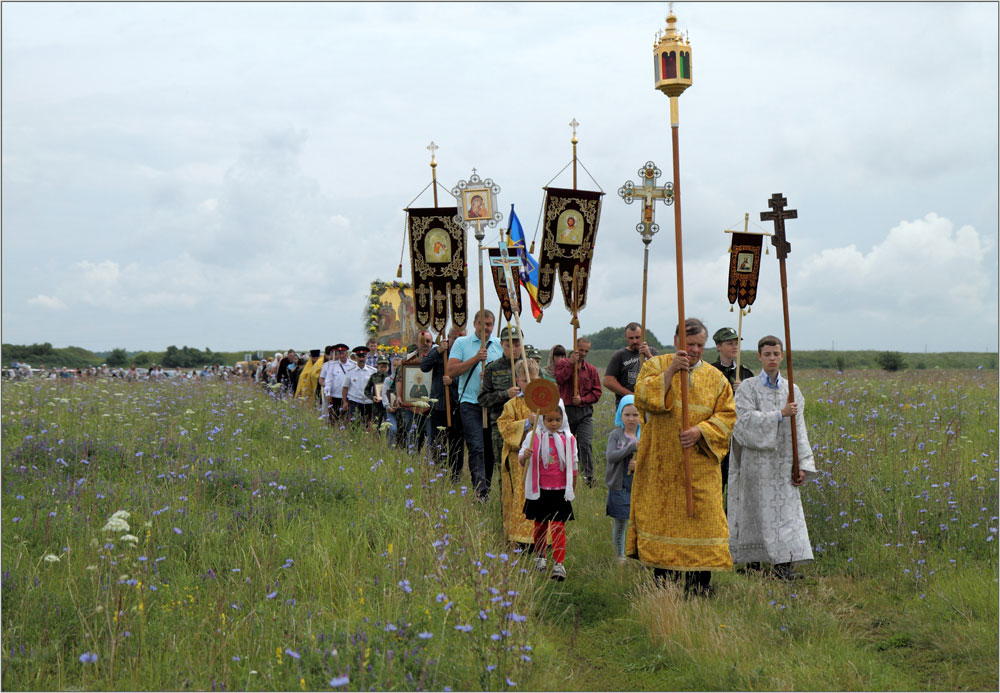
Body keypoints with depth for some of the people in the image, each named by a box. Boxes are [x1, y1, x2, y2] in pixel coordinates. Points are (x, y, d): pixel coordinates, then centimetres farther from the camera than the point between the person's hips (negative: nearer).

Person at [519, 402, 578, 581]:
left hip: (560, 491, -1)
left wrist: (572, 489, 13)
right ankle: (540, 556, 33)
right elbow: (521, 458, -3)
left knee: (558, 526, -6)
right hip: (539, 490, 1)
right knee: (540, 524, 14)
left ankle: (559, 563, -6)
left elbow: (574, 465, 10)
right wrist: (524, 457, -27)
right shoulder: (534, 437, -2)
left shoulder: (568, 439, 1)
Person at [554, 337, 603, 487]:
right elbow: (559, 379, -14)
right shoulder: (563, 364, 6)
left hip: (585, 412, 1)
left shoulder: (591, 370, 12)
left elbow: (597, 392, 8)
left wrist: (583, 399, -7)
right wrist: (571, 363, -16)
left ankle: (589, 476, -10)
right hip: (566, 410, -1)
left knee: (585, 443, -13)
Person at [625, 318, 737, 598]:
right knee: (662, 518, 0)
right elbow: (643, 397, -11)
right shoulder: (656, 365, 5)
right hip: (661, 464, -1)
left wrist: (701, 431, -13)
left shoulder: (716, 378, 10)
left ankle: (698, 586, 4)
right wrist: (670, 371, -18)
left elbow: (727, 416, 4)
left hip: (700, 466, 1)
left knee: (700, 519, -2)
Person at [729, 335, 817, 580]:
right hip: (756, 461, -3)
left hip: (783, 463, 3)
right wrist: (780, 414, -20)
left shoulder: (792, 390, 9)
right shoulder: (748, 387, -1)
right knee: (755, 509, 2)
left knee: (786, 512, -4)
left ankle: (783, 564, -5)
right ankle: (752, 559, 16)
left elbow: (799, 429, 7)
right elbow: (746, 420, -14)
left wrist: (802, 465, 1)